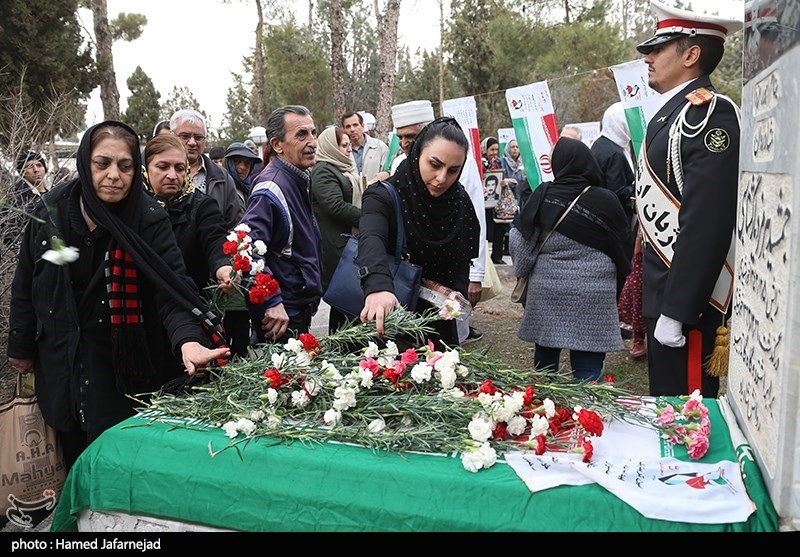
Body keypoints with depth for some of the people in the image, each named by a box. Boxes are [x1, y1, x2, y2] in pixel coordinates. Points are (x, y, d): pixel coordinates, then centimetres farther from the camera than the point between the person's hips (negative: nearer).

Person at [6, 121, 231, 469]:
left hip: (122, 366, -3)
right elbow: (26, 284, 5)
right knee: (74, 458, 17)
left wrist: (188, 339, -41)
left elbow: (172, 288, -23)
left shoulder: (149, 221, -14)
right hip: (59, 364, 3)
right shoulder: (51, 213, -6)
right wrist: (21, 347, 11)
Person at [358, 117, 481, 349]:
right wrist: (377, 286, -59)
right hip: (384, 323, -4)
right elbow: (371, 240, -40)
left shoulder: (461, 203, -3)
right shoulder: (385, 196, -20)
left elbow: (462, 262, 7)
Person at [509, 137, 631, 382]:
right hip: (592, 296, -2)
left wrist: (524, 273, 18)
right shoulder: (606, 201, -6)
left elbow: (522, 243, 1)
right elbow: (621, 251, 2)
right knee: (588, 368, 2)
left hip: (546, 289, 2)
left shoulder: (542, 196, -4)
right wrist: (616, 287, 17)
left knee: (545, 356, 17)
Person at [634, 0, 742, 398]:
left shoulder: (710, 114, -16)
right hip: (663, 289, 9)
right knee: (664, 406, 20)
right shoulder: (672, 111, 14)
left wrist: (676, 310, -24)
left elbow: (706, 222, -24)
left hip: (688, 297, -9)